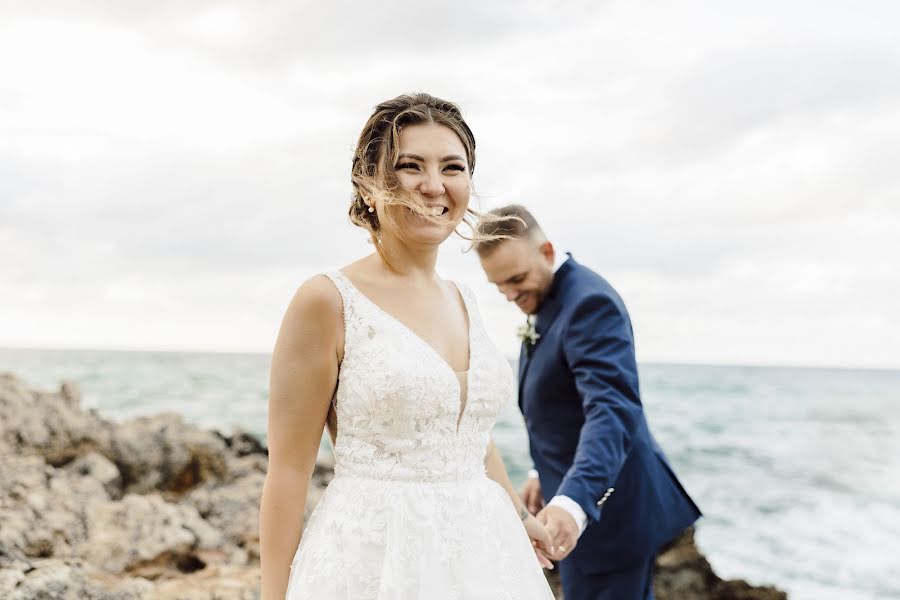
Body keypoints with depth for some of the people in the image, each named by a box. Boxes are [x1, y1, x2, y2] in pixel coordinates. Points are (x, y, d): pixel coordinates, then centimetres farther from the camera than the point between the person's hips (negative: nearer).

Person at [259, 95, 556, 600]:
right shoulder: (328, 301, -11)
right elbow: (289, 469, -11)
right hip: (373, 558, -6)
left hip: (480, 553, 6)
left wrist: (519, 515, 28)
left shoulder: (464, 301, 8)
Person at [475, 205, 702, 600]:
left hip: (606, 505, -10)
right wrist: (548, 473, 17)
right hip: (578, 493, 10)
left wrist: (573, 501, -47)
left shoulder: (590, 302, -23)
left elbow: (612, 411, -35)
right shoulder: (545, 302, 9)